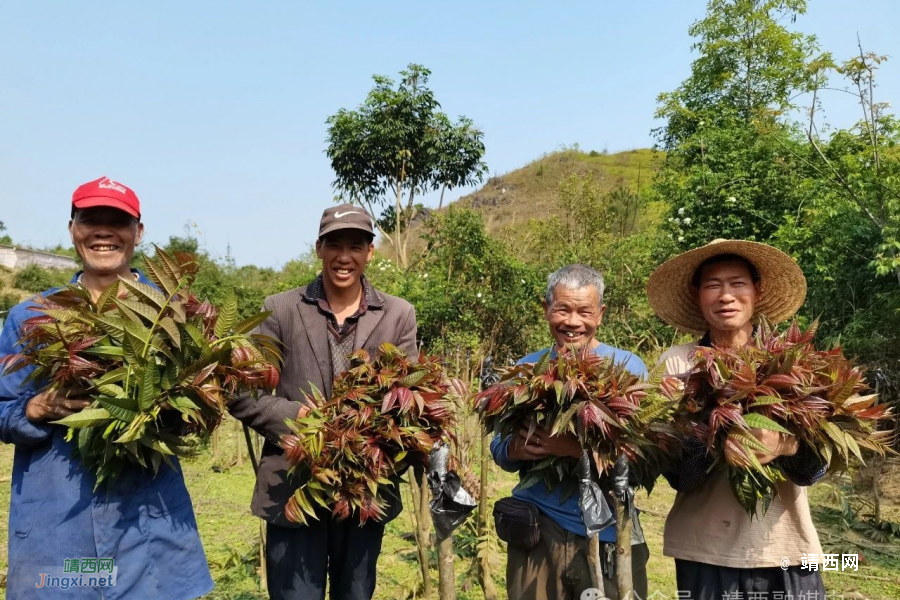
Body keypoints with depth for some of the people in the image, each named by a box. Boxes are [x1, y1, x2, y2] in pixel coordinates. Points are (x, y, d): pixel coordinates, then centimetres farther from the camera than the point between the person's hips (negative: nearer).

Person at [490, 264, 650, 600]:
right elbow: (499, 447, 9)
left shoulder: (628, 368, -6)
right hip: (535, 530, 2)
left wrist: (576, 447, -27)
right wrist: (514, 449, -14)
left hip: (609, 533, -2)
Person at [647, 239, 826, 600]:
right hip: (705, 549, -1)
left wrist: (786, 444, -26)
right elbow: (674, 470, -8)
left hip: (787, 546, 2)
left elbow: (816, 464, -5)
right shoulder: (676, 363, -4)